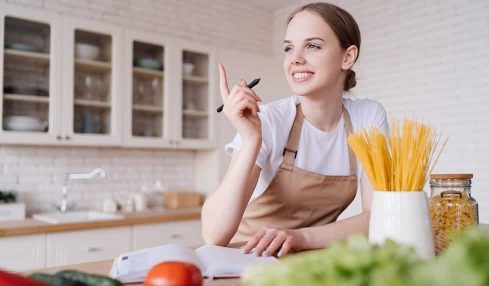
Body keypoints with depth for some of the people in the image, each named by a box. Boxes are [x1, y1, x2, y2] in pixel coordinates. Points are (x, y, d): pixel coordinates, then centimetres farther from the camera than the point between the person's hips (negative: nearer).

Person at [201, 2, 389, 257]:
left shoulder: (369, 117, -6)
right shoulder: (267, 121, -15)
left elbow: (376, 216, -12)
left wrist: (301, 236, -26)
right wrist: (250, 140, -31)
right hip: (249, 259, -3)